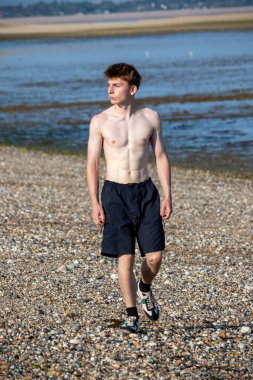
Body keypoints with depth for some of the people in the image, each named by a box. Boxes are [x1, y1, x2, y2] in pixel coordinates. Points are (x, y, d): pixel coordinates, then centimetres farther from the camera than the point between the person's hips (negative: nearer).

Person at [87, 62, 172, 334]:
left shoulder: (150, 117, 3)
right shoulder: (100, 121, -2)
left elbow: (161, 157, 7)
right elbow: (92, 164, 0)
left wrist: (167, 196, 1)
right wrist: (95, 204, -7)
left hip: (145, 191, 2)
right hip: (115, 192, -2)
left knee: (154, 256, -2)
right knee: (126, 257, -7)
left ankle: (144, 288, 32)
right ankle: (132, 316, 4)